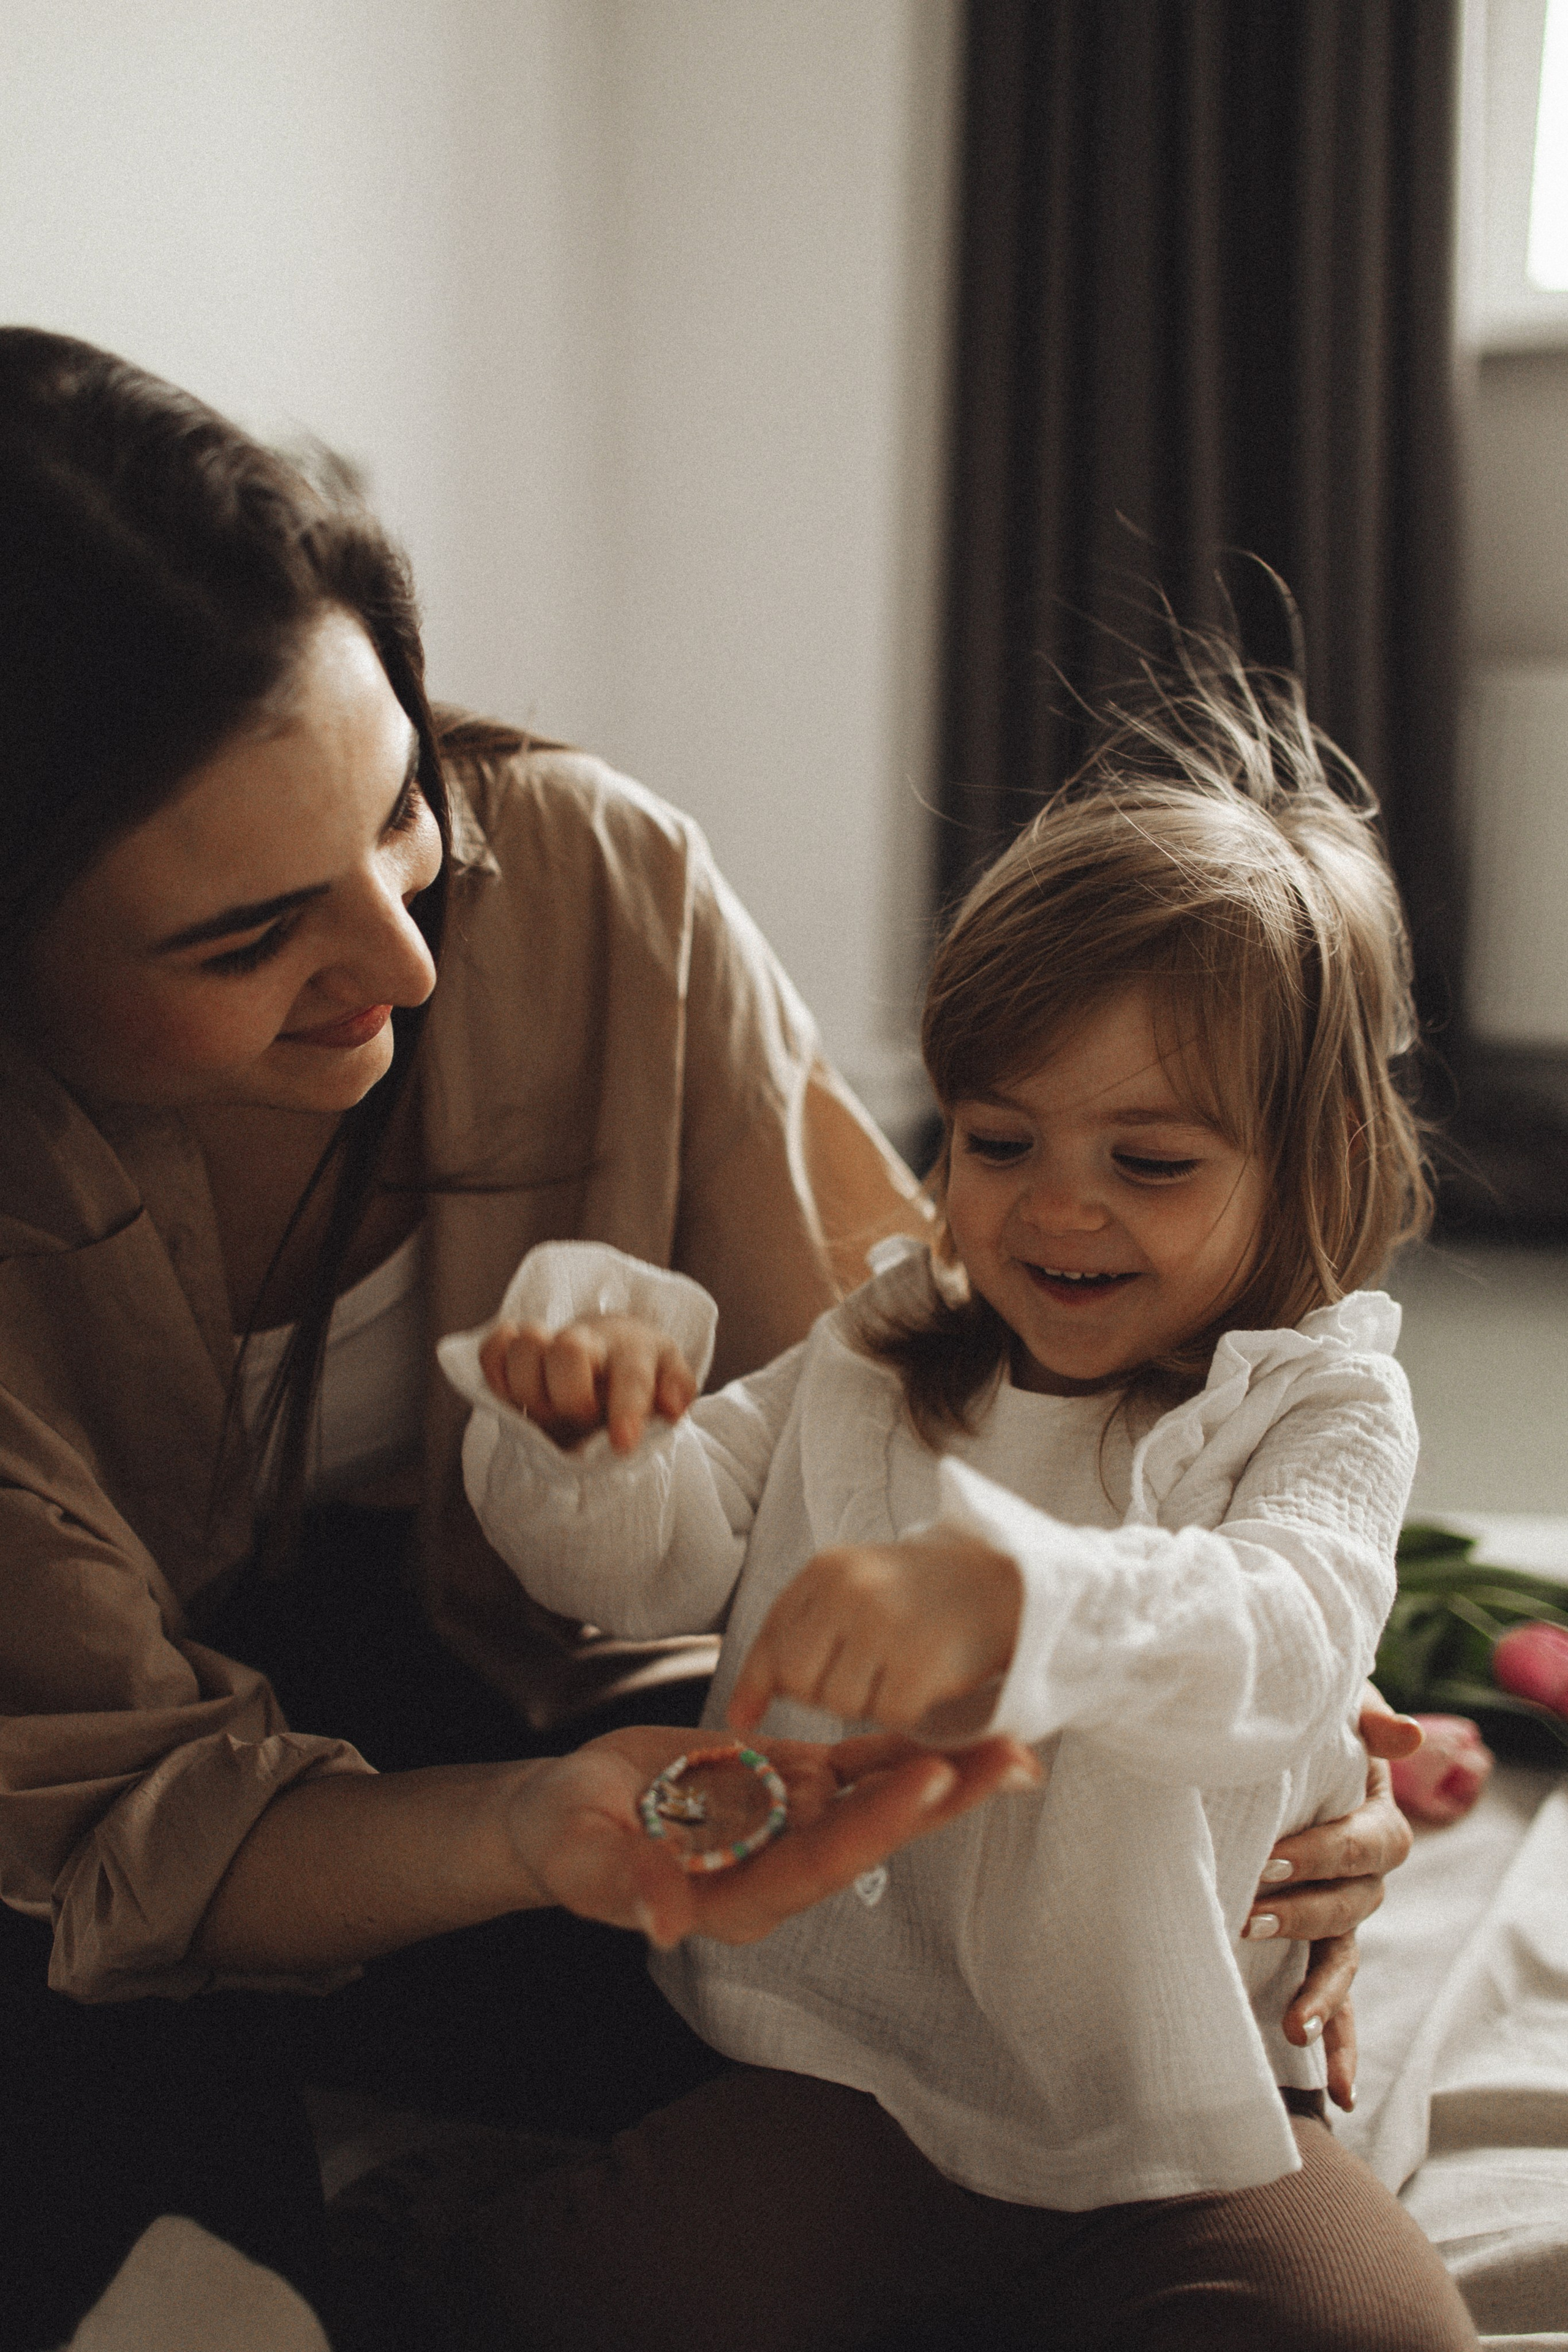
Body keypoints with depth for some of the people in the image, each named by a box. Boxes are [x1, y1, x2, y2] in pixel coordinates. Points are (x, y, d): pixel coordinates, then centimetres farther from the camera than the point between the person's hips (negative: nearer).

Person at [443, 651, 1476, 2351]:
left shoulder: (1316, 1412, -5)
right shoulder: (874, 1359, 8)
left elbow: (1283, 1644, -26)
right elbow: (649, 1550, 4)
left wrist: (1003, 1593, -46)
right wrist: (573, 1411, -20)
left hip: (1171, 2113, -1)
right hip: (841, 2065, 2)